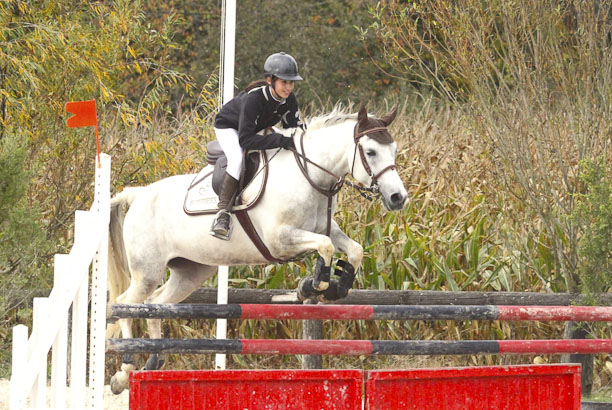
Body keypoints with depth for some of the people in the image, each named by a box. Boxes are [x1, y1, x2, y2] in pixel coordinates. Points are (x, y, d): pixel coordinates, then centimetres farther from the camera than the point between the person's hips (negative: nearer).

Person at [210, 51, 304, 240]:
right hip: (228, 127, -7)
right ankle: (223, 213, -37)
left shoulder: (289, 100, -20)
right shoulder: (254, 99, -39)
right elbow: (245, 140, -43)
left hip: (254, 129, 7)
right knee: (239, 158, -36)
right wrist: (282, 141, -49)